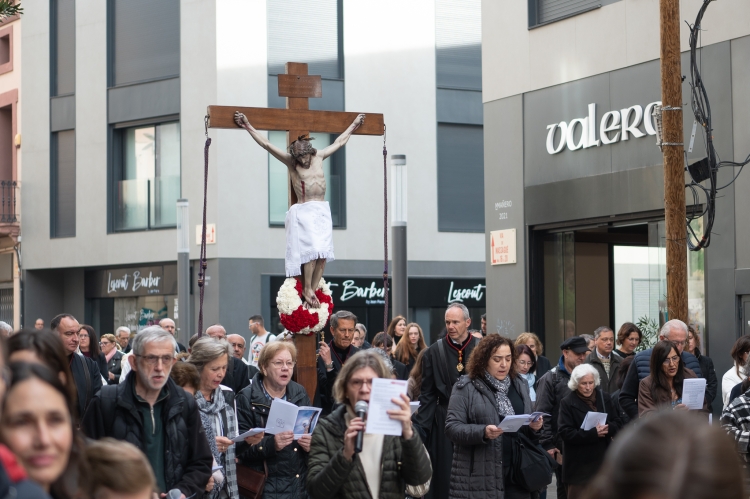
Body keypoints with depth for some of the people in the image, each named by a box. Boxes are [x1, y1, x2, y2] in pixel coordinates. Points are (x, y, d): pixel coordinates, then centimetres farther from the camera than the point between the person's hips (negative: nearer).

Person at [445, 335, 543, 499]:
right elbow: (452, 427, -9)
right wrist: (482, 432, -24)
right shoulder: (466, 386, -2)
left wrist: (534, 427, -4)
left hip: (516, 473, 5)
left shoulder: (520, 385, 15)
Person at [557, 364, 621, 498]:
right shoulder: (567, 402, -6)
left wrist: (608, 428, -15)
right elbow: (565, 433, -14)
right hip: (579, 465, -4)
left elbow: (618, 424, 9)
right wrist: (593, 433, -22)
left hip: (603, 460, 4)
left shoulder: (604, 397, 7)